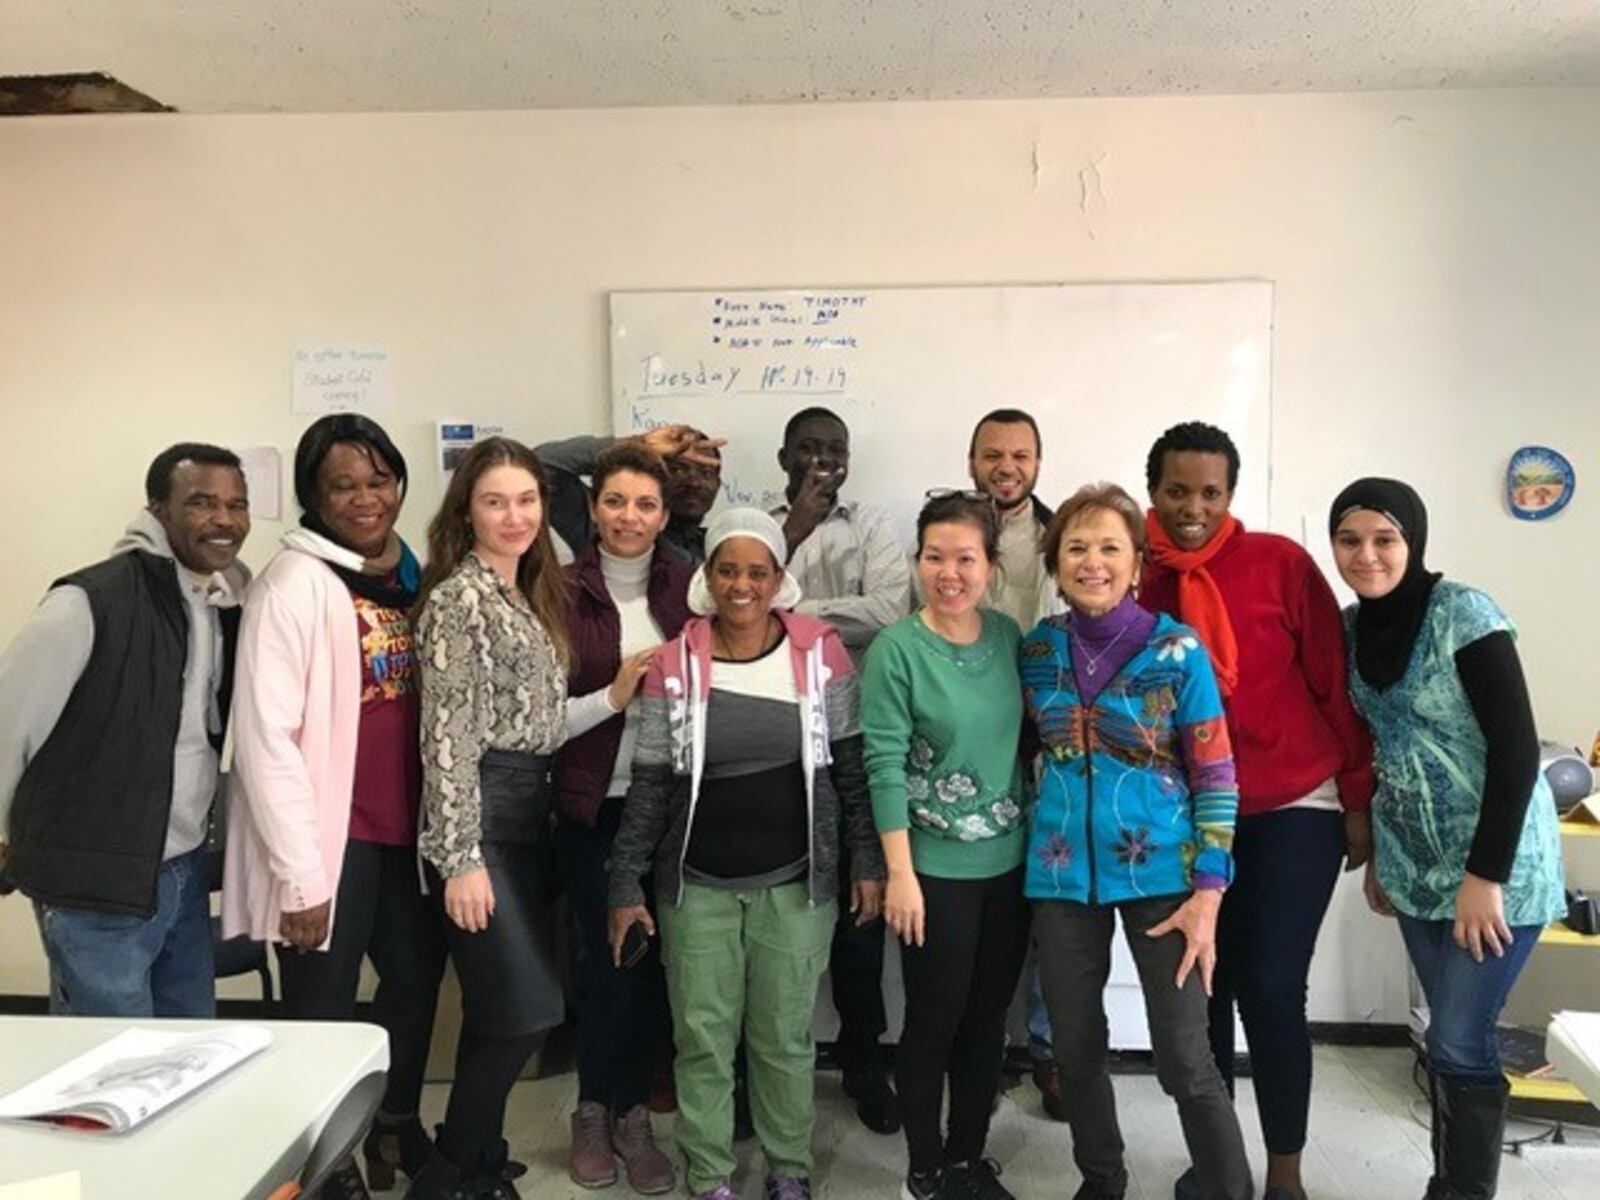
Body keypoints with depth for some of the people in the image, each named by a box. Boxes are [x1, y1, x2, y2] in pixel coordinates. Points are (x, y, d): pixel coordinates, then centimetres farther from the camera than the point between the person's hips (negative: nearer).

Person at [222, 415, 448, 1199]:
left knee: (418, 977, 21)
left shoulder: (413, 576, 8)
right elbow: (265, 737, -17)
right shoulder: (295, 581, -13)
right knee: (325, 1015, 8)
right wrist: (299, 874, -17)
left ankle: (395, 1129, 46)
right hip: (331, 838, -7)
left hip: (405, 830, 7)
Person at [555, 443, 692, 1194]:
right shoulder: (564, 592, -5)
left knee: (655, 961, 7)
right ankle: (593, 1113, 28)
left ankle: (633, 1114, 27)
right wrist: (613, 697, -20)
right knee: (605, 960, 4)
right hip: (592, 808, -2)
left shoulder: (687, 589, 3)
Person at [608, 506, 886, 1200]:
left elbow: (851, 766, 2)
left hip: (796, 883, 0)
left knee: (786, 1036, 12)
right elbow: (650, 784, 0)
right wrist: (626, 883, 0)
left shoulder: (820, 653, -5)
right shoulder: (674, 665, -4)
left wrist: (867, 860, 0)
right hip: (698, 886, 1)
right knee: (702, 1037, 10)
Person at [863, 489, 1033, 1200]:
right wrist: (900, 874, -16)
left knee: (988, 1020, 15)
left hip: (1009, 861, 5)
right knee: (934, 1023, 7)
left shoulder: (1009, 636, 1)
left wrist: (1036, 838, 9)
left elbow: (1022, 739, 10)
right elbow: (885, 767, -15)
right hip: (936, 868, -5)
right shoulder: (896, 649, -14)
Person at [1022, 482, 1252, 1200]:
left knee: (1185, 1060, 0)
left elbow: (1215, 775, -7)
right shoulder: (1038, 649, 0)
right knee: (1076, 1045, 14)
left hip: (1160, 871, -3)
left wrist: (1209, 891, -11)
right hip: (1062, 872, 3)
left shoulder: (1177, 650, -9)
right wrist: (1046, 825, 8)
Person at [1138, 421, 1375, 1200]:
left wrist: (1359, 799, -2)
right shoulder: (1135, 578, -2)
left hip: (1294, 808, -2)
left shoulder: (1281, 562, -8)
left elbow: (1334, 680, -4)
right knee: (1204, 988, 10)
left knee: (1272, 991, -3)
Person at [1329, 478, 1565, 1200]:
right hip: (1415, 863, 6)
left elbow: (1516, 747, -18)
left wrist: (1486, 875, -20)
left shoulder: (1463, 613, -16)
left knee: (1459, 1043, -4)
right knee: (1448, 1036, 12)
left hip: (1496, 865, -6)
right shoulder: (1352, 626, 3)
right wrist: (1377, 850, 15)